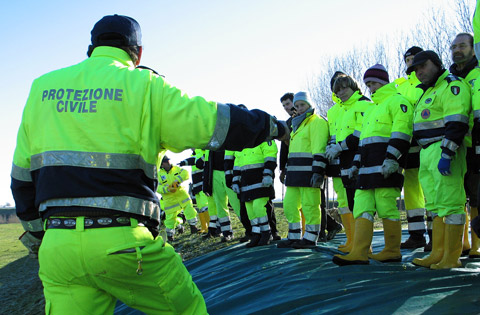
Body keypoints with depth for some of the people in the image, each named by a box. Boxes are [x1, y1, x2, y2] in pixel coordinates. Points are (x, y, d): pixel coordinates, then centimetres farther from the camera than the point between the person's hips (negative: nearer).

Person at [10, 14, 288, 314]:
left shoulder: (42, 87, 13)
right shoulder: (143, 86, 0)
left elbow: (23, 175, 16)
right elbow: (217, 122, 1)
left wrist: (36, 235, 27)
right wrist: (272, 126, 18)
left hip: (57, 245, 4)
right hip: (123, 241, -4)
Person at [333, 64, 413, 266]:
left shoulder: (397, 101, 1)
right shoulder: (372, 108, 30)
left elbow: (401, 131, -12)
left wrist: (391, 159, -21)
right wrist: (357, 162, 25)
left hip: (385, 166, -9)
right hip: (368, 167, 9)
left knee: (386, 207, -7)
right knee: (362, 207, -1)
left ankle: (392, 251, 3)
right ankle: (359, 253, -7)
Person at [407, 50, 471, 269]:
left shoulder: (452, 86, -7)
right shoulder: (428, 92, 25)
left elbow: (456, 123, -18)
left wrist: (446, 154, -24)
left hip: (444, 151, -10)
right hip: (427, 153, 10)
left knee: (449, 202, -9)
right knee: (435, 203, 10)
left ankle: (452, 257, -7)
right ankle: (438, 254, 14)